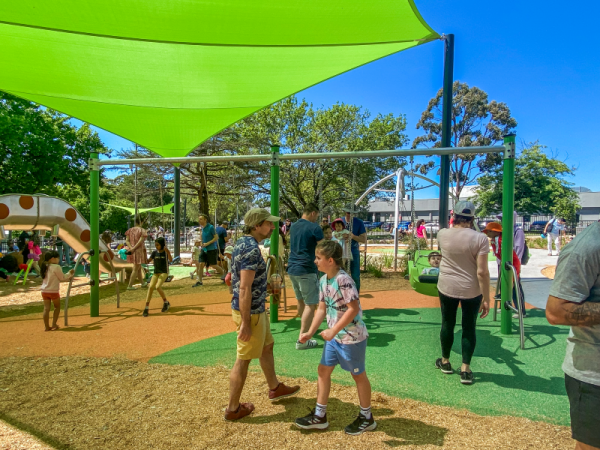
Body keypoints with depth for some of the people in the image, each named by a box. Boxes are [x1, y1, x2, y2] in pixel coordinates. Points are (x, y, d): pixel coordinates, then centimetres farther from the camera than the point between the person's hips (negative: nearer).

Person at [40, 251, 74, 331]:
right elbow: (62, 278, -6)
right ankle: (54, 325, 11)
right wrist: (70, 274, 10)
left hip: (44, 291, 6)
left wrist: (68, 278, 19)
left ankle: (47, 326, 11)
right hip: (53, 291, -6)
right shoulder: (56, 267, -14)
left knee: (46, 309, 7)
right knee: (57, 307, 13)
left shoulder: (45, 267, 11)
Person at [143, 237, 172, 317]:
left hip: (164, 272, -4)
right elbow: (147, 261, 3)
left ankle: (166, 302, 2)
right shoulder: (154, 252, 3)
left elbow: (171, 260, -25)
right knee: (150, 287, -15)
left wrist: (168, 252, -42)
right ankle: (146, 308, -14)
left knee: (158, 287, -21)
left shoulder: (166, 252, -7)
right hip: (156, 273, 4)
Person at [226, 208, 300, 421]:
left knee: (266, 347, 24)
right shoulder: (251, 249, -24)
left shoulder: (242, 242, 7)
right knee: (243, 360, 4)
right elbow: (244, 288, -27)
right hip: (250, 312, -10)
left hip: (256, 309, 10)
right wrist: (245, 322, -25)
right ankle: (233, 409, 21)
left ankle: (275, 388, 43)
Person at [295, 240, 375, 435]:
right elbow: (322, 309, 8)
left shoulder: (343, 280, -24)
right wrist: (310, 332, 3)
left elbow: (354, 308, -28)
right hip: (334, 336, 8)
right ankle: (319, 416, 28)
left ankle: (366, 418, 32)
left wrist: (333, 331, -26)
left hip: (352, 337, -8)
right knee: (323, 370, 12)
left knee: (358, 375, 10)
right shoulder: (323, 280, 2)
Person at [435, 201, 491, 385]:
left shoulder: (443, 234, -8)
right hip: (472, 290, -1)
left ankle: (445, 362, 35)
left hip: (447, 287, 2)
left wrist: (453, 222, 33)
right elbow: (482, 272, -16)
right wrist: (486, 298, -9)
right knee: (469, 328, 13)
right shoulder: (480, 238, -15)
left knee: (447, 325, 17)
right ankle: (465, 370, 19)